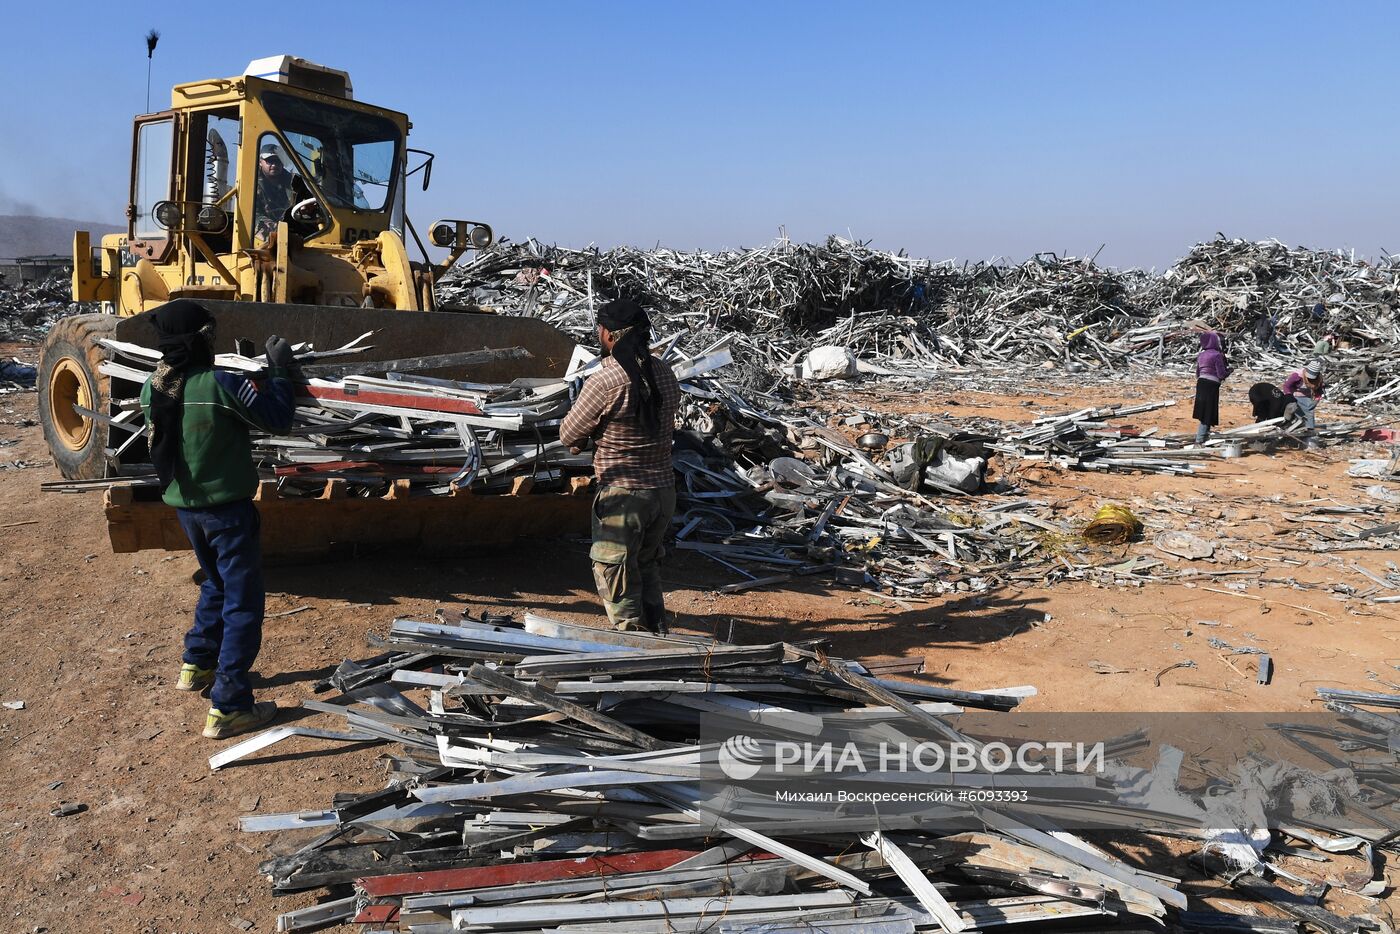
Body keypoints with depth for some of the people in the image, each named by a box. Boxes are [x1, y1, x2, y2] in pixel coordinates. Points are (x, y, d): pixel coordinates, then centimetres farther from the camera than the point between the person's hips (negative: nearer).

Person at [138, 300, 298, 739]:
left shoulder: (152, 389, -4)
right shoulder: (221, 385, -24)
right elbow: (278, 420, -14)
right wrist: (280, 370, -4)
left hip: (185, 506, 7)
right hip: (227, 508, -7)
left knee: (217, 584, 29)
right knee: (243, 602, 2)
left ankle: (197, 665, 40)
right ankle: (227, 709, 3)